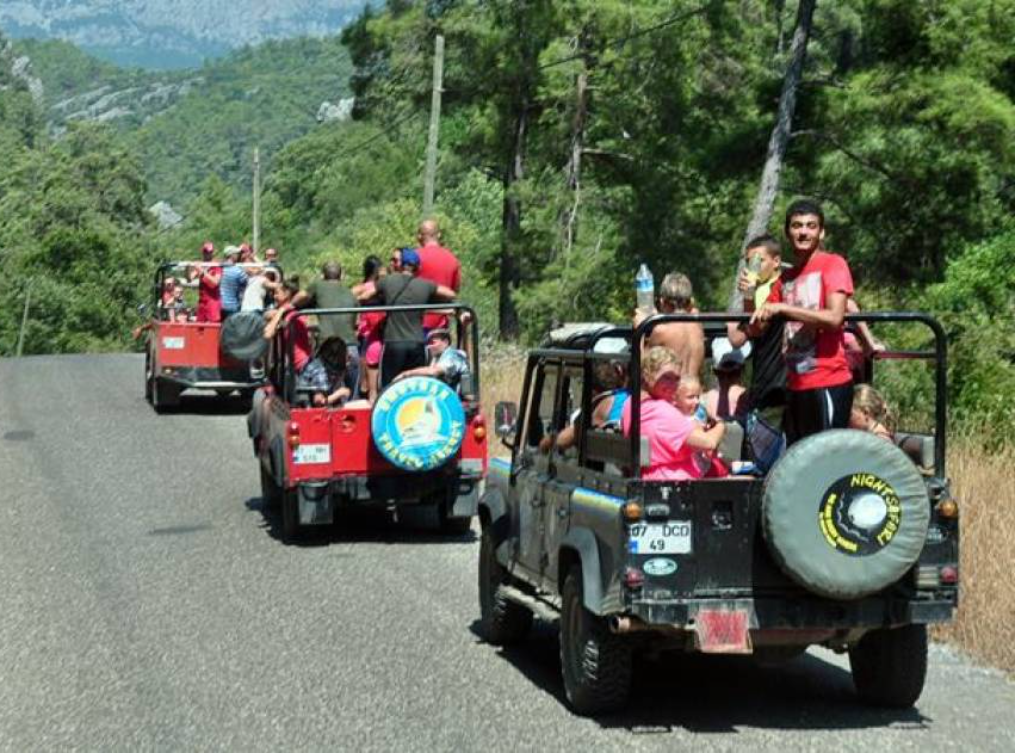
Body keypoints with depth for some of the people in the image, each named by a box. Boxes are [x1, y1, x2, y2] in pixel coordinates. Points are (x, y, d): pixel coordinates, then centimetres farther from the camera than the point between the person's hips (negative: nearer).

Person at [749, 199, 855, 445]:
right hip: (796, 385, 7)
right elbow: (756, 329, 17)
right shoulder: (785, 279, 17)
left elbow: (834, 318, -17)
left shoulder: (833, 264, -3)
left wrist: (783, 308, -18)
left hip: (828, 384, -7)